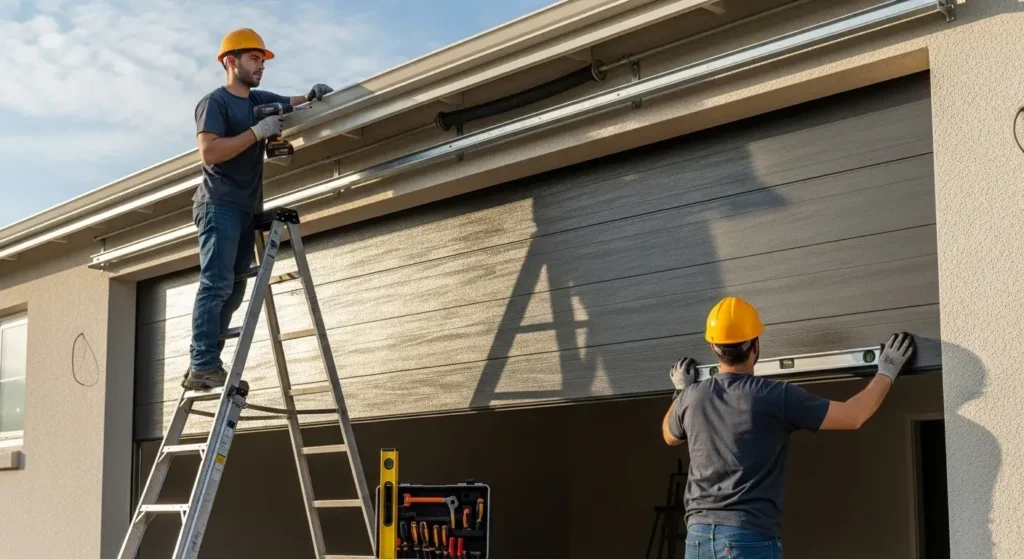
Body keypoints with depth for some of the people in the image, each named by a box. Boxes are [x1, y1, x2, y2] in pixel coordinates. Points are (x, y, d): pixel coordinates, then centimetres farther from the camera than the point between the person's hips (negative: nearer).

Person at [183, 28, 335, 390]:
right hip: (219, 206, -8)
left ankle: (202, 366, 2)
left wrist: (314, 94, 5)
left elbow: (296, 103, 29)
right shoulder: (214, 102, -4)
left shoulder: (260, 100, 18)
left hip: (247, 209, 8)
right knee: (216, 285, -16)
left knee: (233, 290, 2)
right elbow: (209, 152, -16)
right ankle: (204, 367, -21)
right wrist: (257, 132, -16)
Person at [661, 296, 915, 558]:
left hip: (699, 536, 5)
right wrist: (887, 372, 14)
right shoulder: (776, 396, -7)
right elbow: (853, 417, 0)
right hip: (751, 536, -5)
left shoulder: (691, 398, 7)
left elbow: (670, 436, 30)